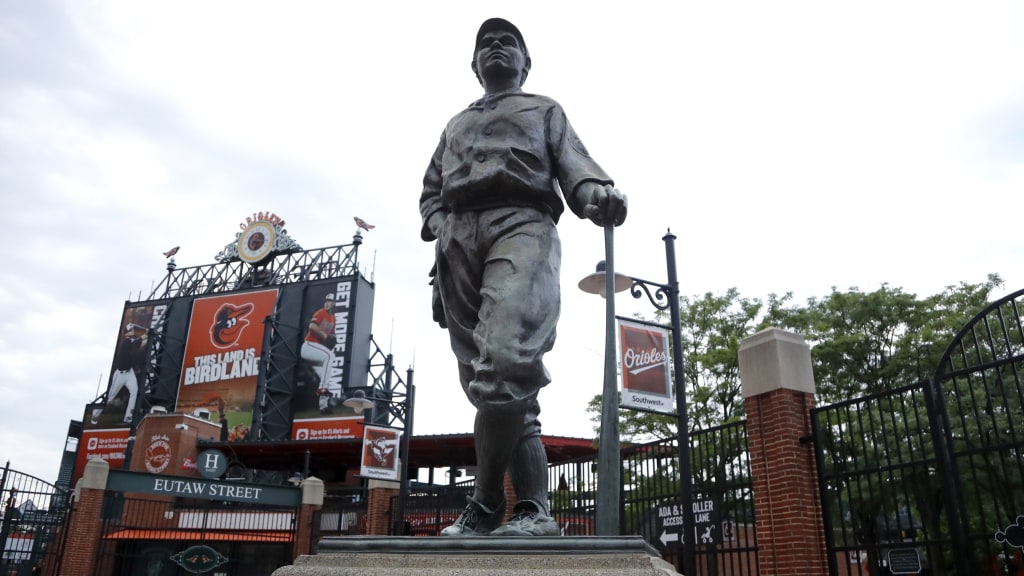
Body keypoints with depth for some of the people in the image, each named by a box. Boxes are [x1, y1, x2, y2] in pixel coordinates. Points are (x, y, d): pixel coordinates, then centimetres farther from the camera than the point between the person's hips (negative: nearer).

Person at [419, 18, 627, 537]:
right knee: (484, 377, -8)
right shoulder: (455, 124, 38)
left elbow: (573, 164, 9)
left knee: (506, 358, -27)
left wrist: (598, 192, -16)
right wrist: (439, 228, 5)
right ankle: (534, 509, -8)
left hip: (522, 225, -4)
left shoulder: (544, 110, 27)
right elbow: (430, 191, 29)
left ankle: (486, 502, -16)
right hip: (457, 239, 5)